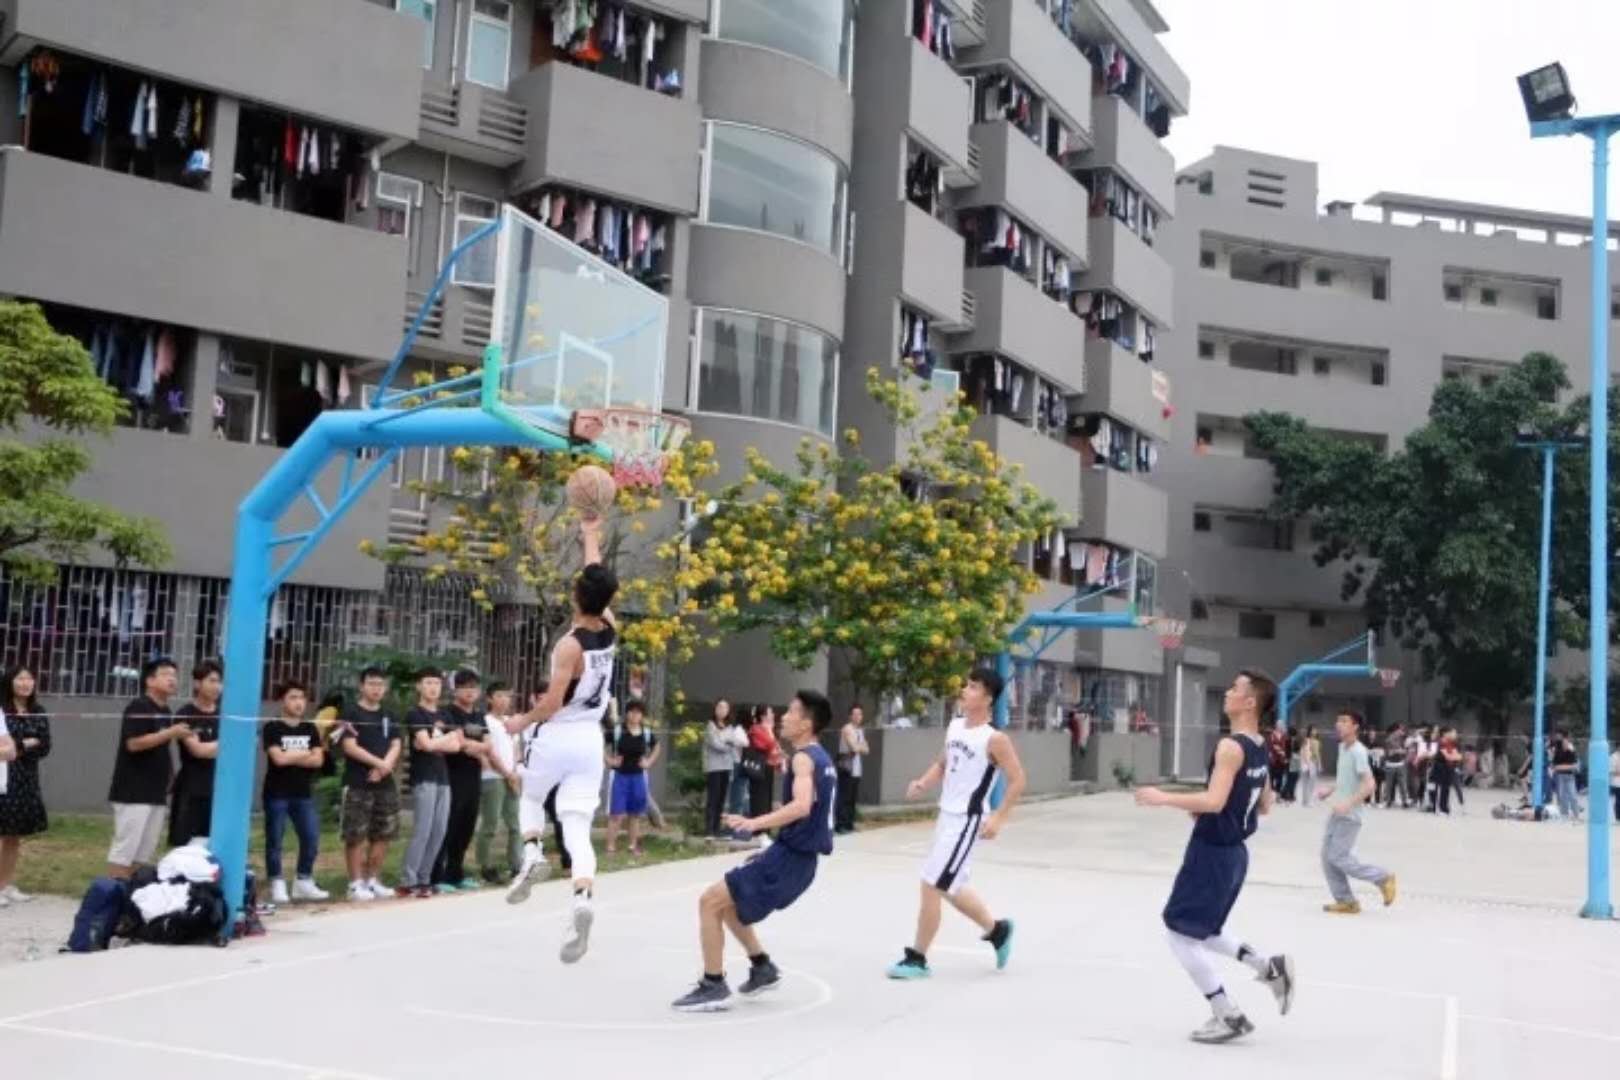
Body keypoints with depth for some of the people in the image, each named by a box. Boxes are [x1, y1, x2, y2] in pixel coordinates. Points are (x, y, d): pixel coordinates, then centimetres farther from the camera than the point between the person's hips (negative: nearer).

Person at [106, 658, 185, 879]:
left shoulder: (166, 712, 16)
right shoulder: (138, 707, -10)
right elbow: (134, 744, -20)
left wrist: (170, 774, 14)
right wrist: (171, 733, -19)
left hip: (156, 793, 9)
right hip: (133, 793, -9)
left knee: (145, 853, 9)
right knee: (124, 850, -7)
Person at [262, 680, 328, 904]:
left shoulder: (311, 730, 10)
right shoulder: (272, 728, -4)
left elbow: (318, 760, -1)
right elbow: (278, 758, -16)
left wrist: (290, 757, -10)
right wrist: (305, 753, -5)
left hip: (304, 794, 4)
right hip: (277, 794, -4)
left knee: (311, 839, 2)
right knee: (274, 841, 1)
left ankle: (303, 882, 13)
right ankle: (277, 885, 8)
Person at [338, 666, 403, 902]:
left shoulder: (389, 716, 15)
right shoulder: (351, 714, -2)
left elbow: (396, 746, 8)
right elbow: (350, 747, -12)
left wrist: (383, 767, -10)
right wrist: (379, 762, -14)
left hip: (385, 784, 6)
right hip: (357, 784, -6)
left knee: (382, 834, 9)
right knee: (355, 835, -5)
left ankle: (373, 880, 18)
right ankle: (356, 883, 0)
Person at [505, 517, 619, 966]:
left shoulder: (570, 646, -17)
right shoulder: (610, 631, 0)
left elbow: (551, 704, -20)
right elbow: (598, 582, 16)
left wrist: (521, 721, -2)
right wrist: (592, 538, 27)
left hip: (555, 737, -4)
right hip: (590, 740, 4)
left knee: (531, 798, 27)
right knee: (577, 829, -1)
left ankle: (532, 854, 3)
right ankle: (582, 901, -22)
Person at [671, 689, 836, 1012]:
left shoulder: (803, 758, -15)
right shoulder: (821, 759, 15)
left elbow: (802, 806, -32)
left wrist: (755, 823, -38)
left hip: (790, 857, -10)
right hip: (799, 856, 10)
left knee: (709, 901, -6)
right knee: (726, 901, 24)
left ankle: (714, 987, -4)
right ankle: (763, 968, 27)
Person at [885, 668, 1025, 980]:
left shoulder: (994, 739, -16)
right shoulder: (954, 726, 7)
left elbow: (1018, 780, -13)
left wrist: (999, 818, -19)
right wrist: (923, 783, 0)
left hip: (966, 820, -9)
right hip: (946, 816, 9)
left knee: (930, 886, -7)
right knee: (951, 889, 18)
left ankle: (916, 959, 6)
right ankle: (997, 930, 38)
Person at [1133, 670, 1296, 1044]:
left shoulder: (1230, 746, -20)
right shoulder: (1260, 750, 9)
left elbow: (1214, 801, -30)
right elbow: (1263, 806, 19)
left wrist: (1163, 798, -21)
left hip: (1212, 852, -9)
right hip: (1233, 852, 9)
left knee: (1180, 932, 1)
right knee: (1203, 931, 24)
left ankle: (1229, 1016, 3)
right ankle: (1270, 968, 13)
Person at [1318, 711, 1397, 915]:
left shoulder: (1358, 751, -18)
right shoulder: (1342, 747, 9)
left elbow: (1370, 784, -25)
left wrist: (1349, 804, -32)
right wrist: (1330, 789, 13)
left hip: (1349, 815, -9)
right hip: (1337, 813, 9)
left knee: (1338, 858, -7)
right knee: (1327, 857, 7)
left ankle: (1383, 878, 9)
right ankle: (1346, 901, 15)